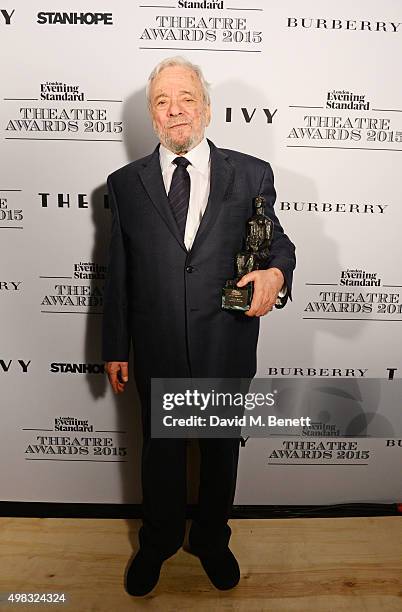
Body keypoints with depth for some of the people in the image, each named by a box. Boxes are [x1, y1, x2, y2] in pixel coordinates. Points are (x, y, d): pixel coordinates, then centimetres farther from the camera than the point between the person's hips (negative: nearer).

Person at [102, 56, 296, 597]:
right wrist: (115, 348, 4)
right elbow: (118, 272, 2)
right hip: (157, 352, 1)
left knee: (221, 451, 20)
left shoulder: (251, 174, -1)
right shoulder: (126, 183, 1)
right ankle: (157, 543, 49)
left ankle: (212, 541, 49)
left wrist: (276, 272, -18)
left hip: (226, 350, 0)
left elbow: (278, 241, 6)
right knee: (160, 453, 20)